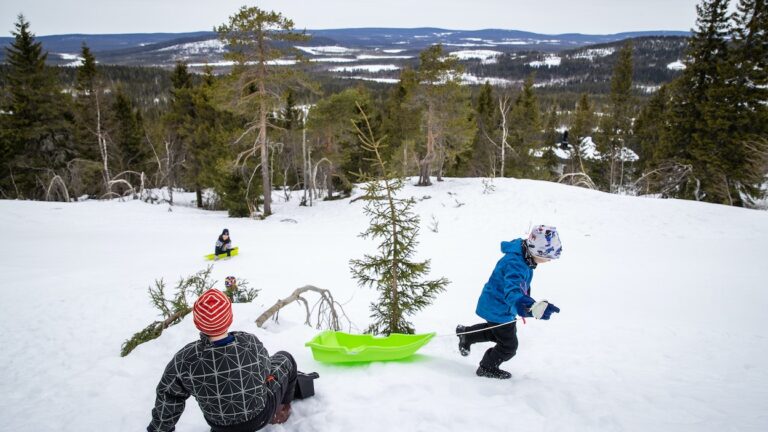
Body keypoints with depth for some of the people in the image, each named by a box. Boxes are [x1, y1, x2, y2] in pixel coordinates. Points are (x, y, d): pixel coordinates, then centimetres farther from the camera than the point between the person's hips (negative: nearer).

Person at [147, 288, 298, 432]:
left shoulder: (183, 361, -30)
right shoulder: (252, 343, -31)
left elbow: (168, 398, -13)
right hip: (262, 416, -2)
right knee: (285, 358, 21)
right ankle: (282, 408, 36)